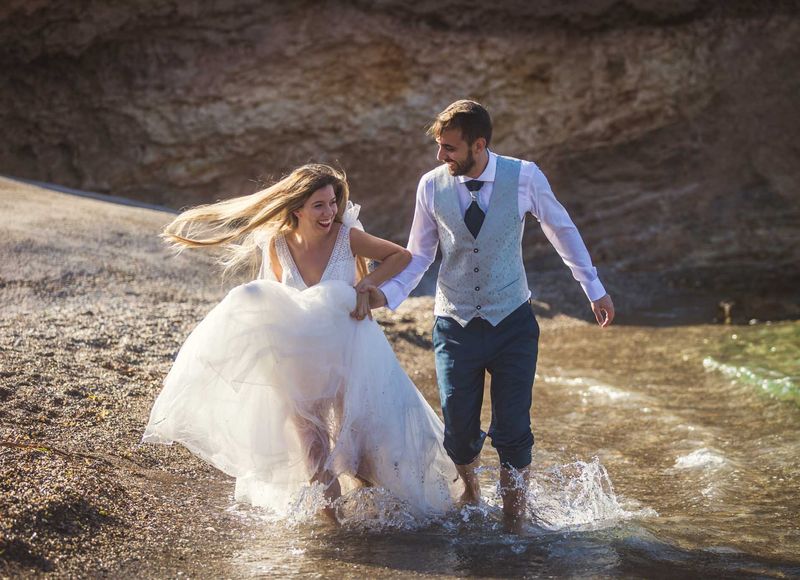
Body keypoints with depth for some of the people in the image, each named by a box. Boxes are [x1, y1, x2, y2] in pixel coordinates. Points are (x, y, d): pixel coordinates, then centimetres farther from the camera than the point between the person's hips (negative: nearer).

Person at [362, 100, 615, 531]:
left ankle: (514, 521, 17)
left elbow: (562, 229, 5)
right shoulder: (431, 186, -6)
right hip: (455, 326, 1)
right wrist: (387, 293, -13)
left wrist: (594, 289, 12)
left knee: (512, 431, -4)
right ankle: (470, 490, 38)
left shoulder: (524, 177, -10)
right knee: (459, 431, 4)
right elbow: (419, 254, 4)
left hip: (512, 323, -1)